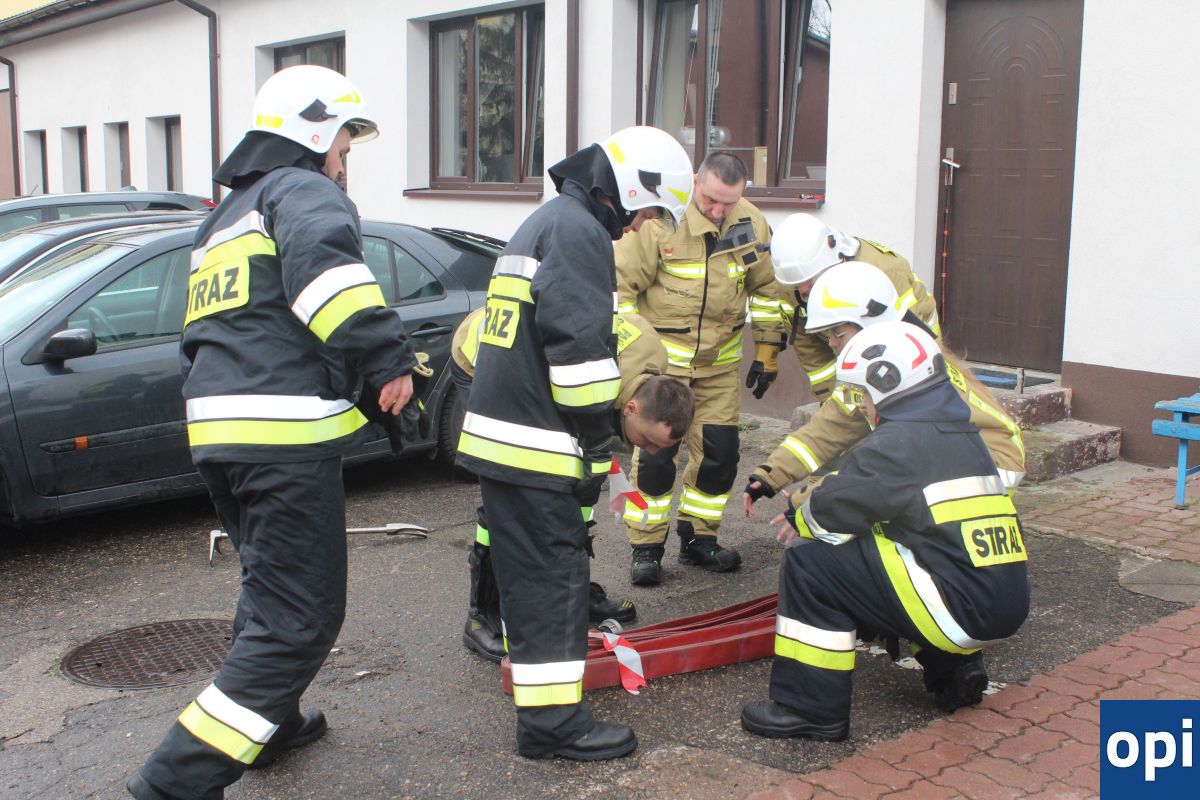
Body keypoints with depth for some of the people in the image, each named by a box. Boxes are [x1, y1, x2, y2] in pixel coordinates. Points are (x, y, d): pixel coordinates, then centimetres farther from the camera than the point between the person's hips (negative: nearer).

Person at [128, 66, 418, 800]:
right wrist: (387, 358, -24)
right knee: (300, 618, -7)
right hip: (288, 432, -10)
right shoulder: (302, 189, -1)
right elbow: (322, 256, -25)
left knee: (272, 588, 27)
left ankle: (271, 724, 42)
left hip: (219, 433, 10)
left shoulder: (227, 216, 29)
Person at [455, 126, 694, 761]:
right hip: (534, 444, -10)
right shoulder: (579, 231, -12)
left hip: (496, 431, 10)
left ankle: (536, 666, 38)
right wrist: (598, 440, -14)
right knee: (552, 574, -5)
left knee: (528, 567, 22)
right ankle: (552, 719, 1)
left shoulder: (544, 222, 21)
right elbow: (579, 344, -20)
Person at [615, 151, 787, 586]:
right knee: (655, 452, -6)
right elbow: (620, 284, -11)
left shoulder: (751, 224, -4)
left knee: (719, 452, 5)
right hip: (661, 358, -4)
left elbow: (767, 288, 9)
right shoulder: (660, 221, -17)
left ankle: (698, 538, 23)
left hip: (720, 363, 4)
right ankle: (646, 547, 8)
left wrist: (767, 351, 8)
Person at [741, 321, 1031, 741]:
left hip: (965, 609, -9)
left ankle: (810, 708, -2)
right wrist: (812, 509, 22)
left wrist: (800, 519, 13)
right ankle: (953, 668, 23)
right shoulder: (961, 434, 16)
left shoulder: (897, 442, -12)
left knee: (810, 564, -7)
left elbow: (831, 512, -9)